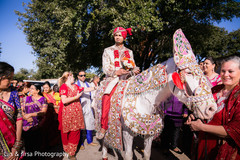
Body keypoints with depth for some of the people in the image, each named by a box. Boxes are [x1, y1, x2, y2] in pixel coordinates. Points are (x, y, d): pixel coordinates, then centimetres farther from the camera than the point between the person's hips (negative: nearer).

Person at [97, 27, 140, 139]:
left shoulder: (129, 52, 22)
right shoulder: (108, 51, 14)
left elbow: (133, 66, 17)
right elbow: (105, 67, 4)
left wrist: (135, 70, -7)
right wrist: (116, 72, -15)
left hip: (127, 78, 3)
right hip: (113, 78, -2)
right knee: (106, 96, -26)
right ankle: (103, 127, -16)